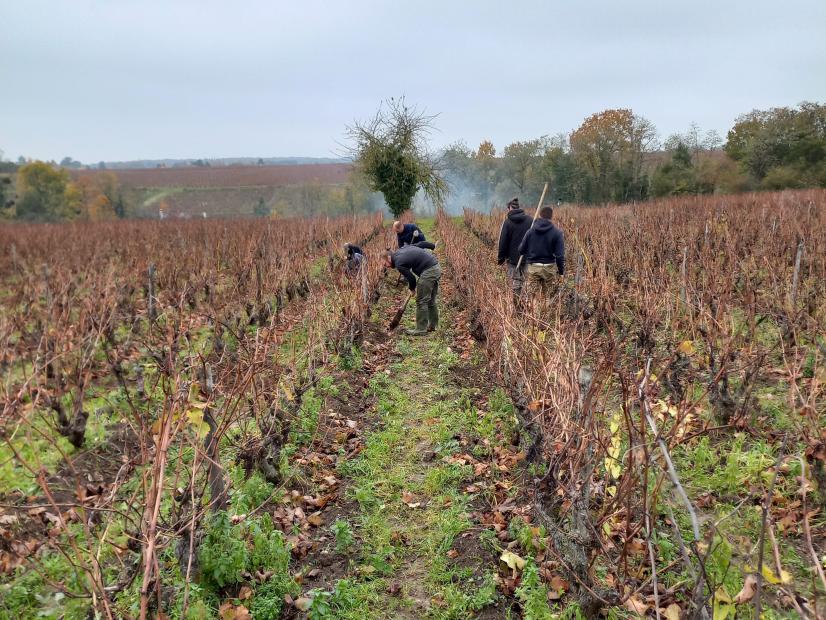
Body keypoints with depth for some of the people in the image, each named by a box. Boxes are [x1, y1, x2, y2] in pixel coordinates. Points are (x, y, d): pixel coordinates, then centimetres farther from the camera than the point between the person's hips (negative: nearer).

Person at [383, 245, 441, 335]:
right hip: (436, 268, 10)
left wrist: (412, 289, 15)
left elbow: (411, 278, -6)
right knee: (431, 300, 18)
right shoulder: (402, 248, 16)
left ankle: (421, 329, 4)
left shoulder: (399, 263, -9)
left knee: (421, 302, -2)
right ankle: (432, 325, 28)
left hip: (429, 271, -10)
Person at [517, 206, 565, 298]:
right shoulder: (557, 233, -6)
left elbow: (521, 250, 1)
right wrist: (561, 271, 1)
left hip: (533, 267, 1)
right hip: (548, 267, -1)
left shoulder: (530, 231, -2)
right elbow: (559, 254, -9)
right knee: (547, 295, 9)